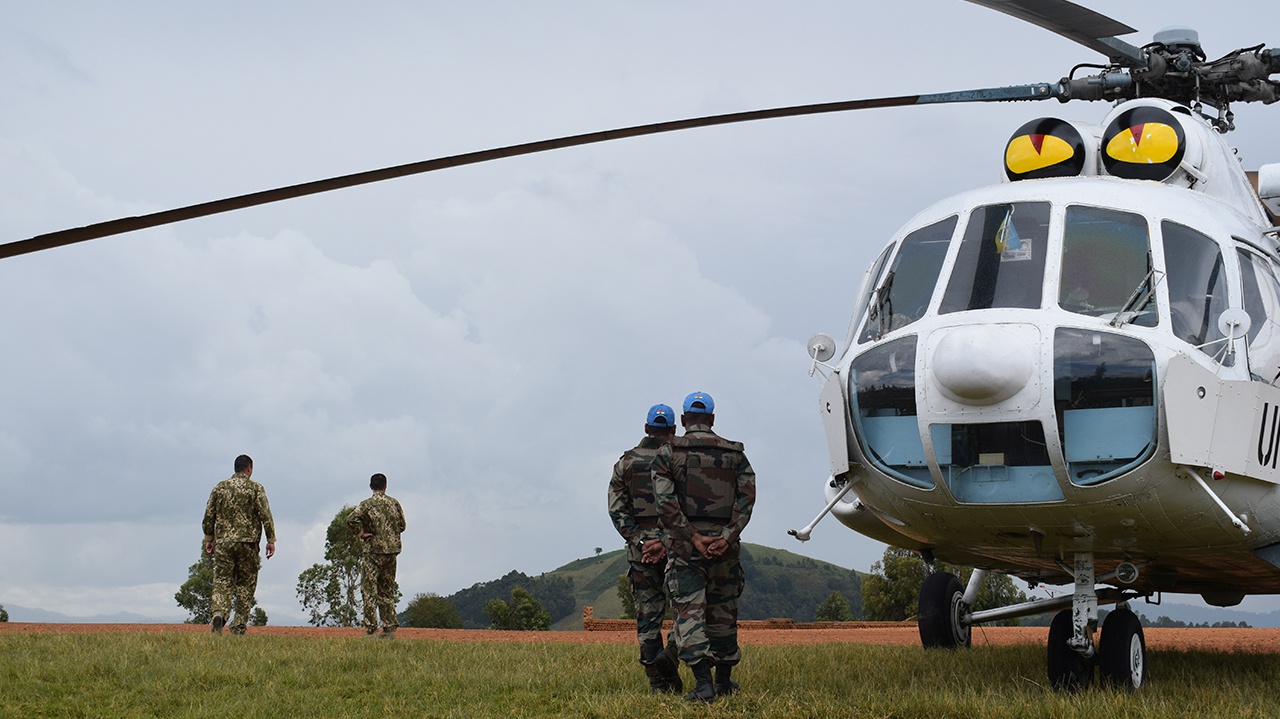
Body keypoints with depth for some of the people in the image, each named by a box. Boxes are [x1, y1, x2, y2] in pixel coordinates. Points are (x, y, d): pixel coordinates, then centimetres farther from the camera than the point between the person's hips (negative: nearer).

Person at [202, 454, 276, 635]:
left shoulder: (220, 487, 8)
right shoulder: (255, 488, -1)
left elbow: (209, 516, 9)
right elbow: (266, 515, -7)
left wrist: (209, 539, 20)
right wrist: (271, 540, -3)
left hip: (223, 543, 2)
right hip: (247, 542, -2)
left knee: (222, 582, 1)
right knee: (245, 586, 7)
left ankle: (219, 613, -26)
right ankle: (238, 627, 4)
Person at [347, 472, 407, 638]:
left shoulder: (367, 504, -8)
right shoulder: (394, 503, 6)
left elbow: (351, 520, -21)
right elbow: (402, 525, 12)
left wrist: (362, 533, -9)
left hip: (374, 551, -5)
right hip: (392, 551, 5)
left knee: (369, 591, -2)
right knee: (387, 591, 12)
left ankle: (371, 629, -8)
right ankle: (390, 628, 9)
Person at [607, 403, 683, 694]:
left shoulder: (625, 463, 7)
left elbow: (617, 509, 0)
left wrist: (638, 541, -4)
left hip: (640, 547, 2)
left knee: (648, 616, 5)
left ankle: (658, 683, 2)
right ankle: (669, 656, -17)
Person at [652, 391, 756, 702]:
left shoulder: (667, 453, 2)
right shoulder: (734, 454, 9)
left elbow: (666, 502, -10)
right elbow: (746, 497, -4)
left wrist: (694, 538, -13)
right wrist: (726, 537, -12)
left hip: (684, 545, -3)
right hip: (724, 544, 3)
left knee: (689, 612, -3)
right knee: (723, 612, 14)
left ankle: (704, 683, -14)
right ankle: (724, 681, 23)